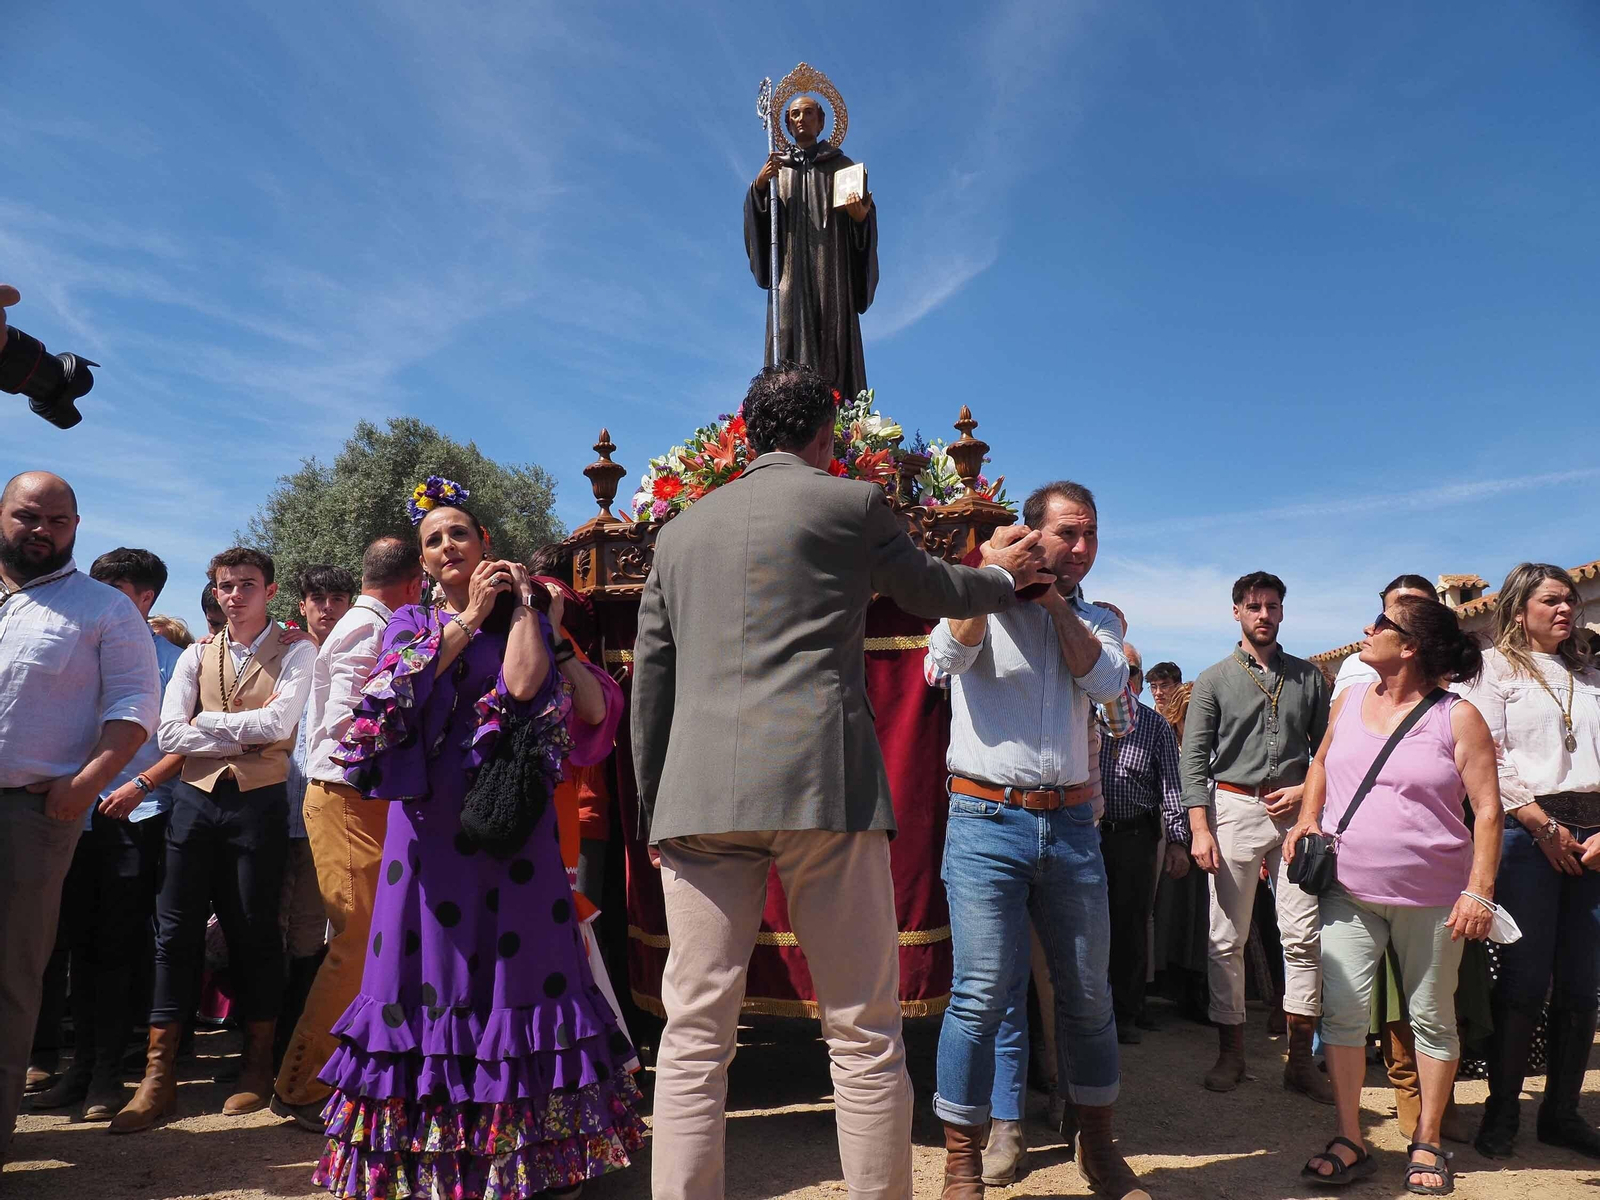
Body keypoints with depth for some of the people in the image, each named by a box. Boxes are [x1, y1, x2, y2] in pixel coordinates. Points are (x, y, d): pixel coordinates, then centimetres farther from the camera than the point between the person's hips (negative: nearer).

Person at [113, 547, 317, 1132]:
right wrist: (247, 730, -7)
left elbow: (279, 722, -13)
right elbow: (170, 733, 1)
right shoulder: (197, 656, 12)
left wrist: (208, 720, -4)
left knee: (255, 931, 4)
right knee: (176, 930, 2)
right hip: (196, 797, 3)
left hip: (259, 802, -3)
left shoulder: (295, 653, 2)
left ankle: (258, 1063, 18)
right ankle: (159, 1074, 9)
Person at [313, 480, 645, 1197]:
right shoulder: (410, 621, 12)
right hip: (432, 820, 1)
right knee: (434, 968, 3)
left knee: (516, 965, 2)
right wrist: (470, 617, -6)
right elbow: (398, 688, -9)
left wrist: (526, 606, -4)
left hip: (511, 821, -1)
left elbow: (524, 682, -13)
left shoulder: (527, 618, 8)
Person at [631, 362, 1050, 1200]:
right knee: (863, 1035, 6)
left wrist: (653, 807, 22)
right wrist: (1002, 575, 41)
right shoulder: (851, 502, 6)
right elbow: (932, 592, 21)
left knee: (694, 1036, 7)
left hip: (697, 795, 4)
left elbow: (649, 680, 16)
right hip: (820, 786, -3)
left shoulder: (680, 530, 17)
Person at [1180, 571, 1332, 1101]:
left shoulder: (1308, 677, 12)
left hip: (1296, 809, 2)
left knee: (1304, 936, 0)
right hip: (1235, 807, -1)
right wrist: (1200, 830, -8)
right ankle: (1230, 1051, 14)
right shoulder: (1214, 680, 5)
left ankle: (1300, 1058, 10)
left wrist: (1305, 790, -6)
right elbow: (1193, 759, 0)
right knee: (1227, 939, 2)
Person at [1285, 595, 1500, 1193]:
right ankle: (1350, 1141, 9)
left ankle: (1427, 1143, 25)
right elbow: (1320, 762, 22)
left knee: (1432, 1018, 10)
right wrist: (1307, 818, 6)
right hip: (1349, 891, 3)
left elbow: (1488, 808, -6)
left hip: (1431, 896, -3)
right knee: (1341, 1009, -2)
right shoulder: (1349, 701, 7)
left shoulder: (1458, 717, -6)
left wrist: (1479, 891, -12)